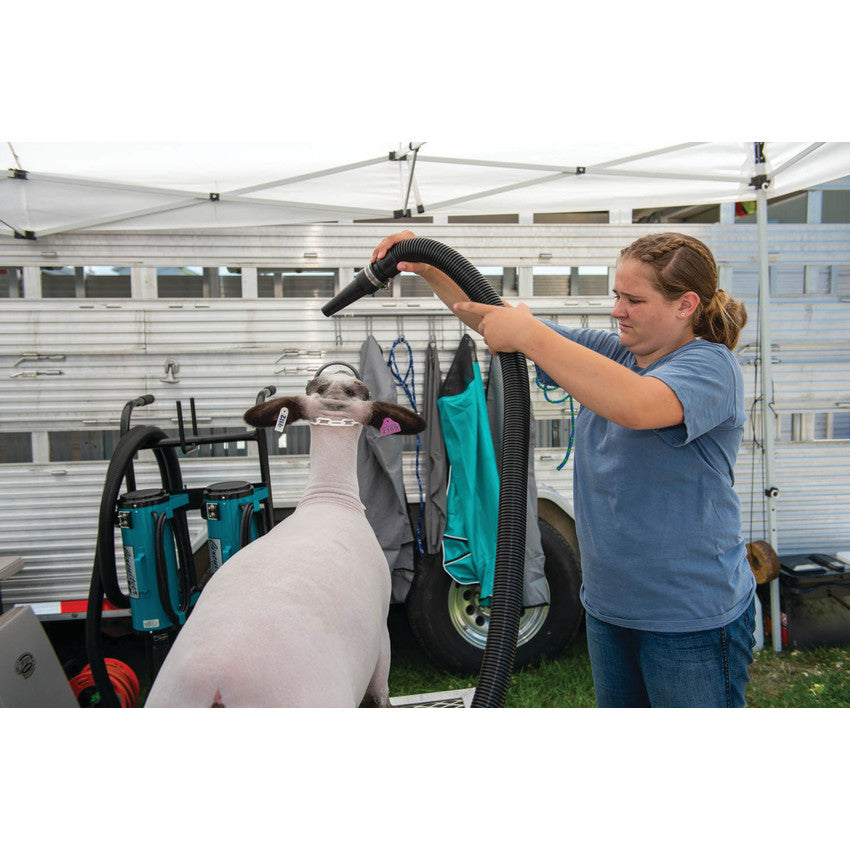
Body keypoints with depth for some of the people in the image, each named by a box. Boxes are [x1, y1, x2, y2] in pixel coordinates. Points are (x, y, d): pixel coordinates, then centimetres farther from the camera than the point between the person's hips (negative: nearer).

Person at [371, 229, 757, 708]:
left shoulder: (711, 365, -16)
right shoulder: (608, 354, 4)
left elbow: (636, 405, -38)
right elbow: (495, 317, 3)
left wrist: (527, 334, -34)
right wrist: (425, 267, -9)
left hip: (692, 619, -6)